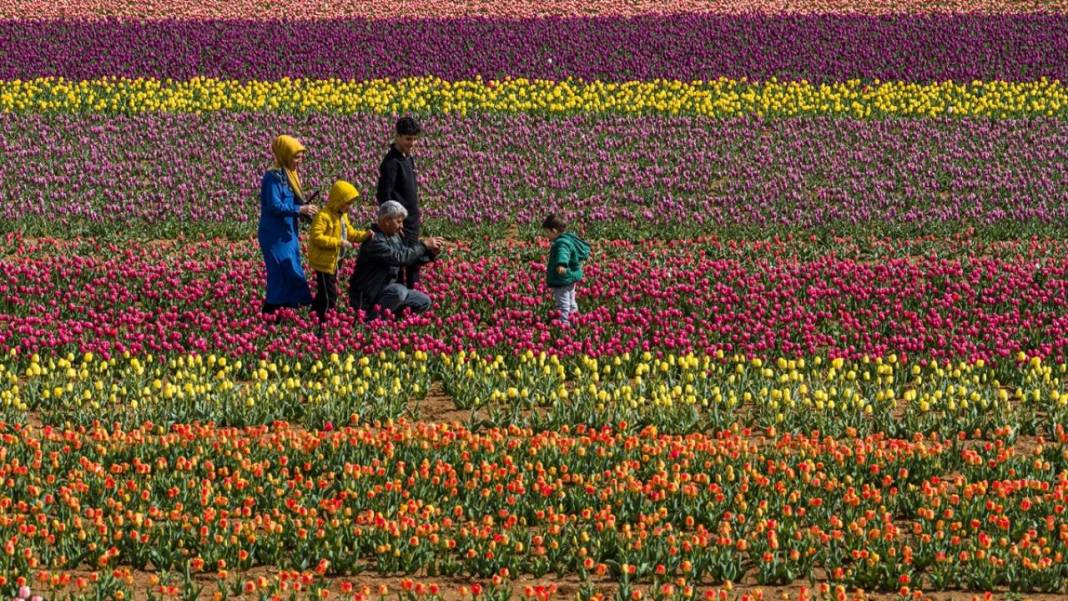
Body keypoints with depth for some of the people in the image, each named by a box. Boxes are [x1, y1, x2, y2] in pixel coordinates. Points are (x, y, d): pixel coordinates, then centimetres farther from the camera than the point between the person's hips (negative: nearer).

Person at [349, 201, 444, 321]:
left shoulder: (394, 237, 8)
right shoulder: (374, 240, -22)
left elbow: (410, 258, 15)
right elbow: (399, 258, -28)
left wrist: (431, 253, -2)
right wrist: (423, 245, -20)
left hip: (386, 290, 9)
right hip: (367, 296, -9)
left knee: (424, 302, 5)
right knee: (399, 291, -36)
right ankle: (372, 319, -21)